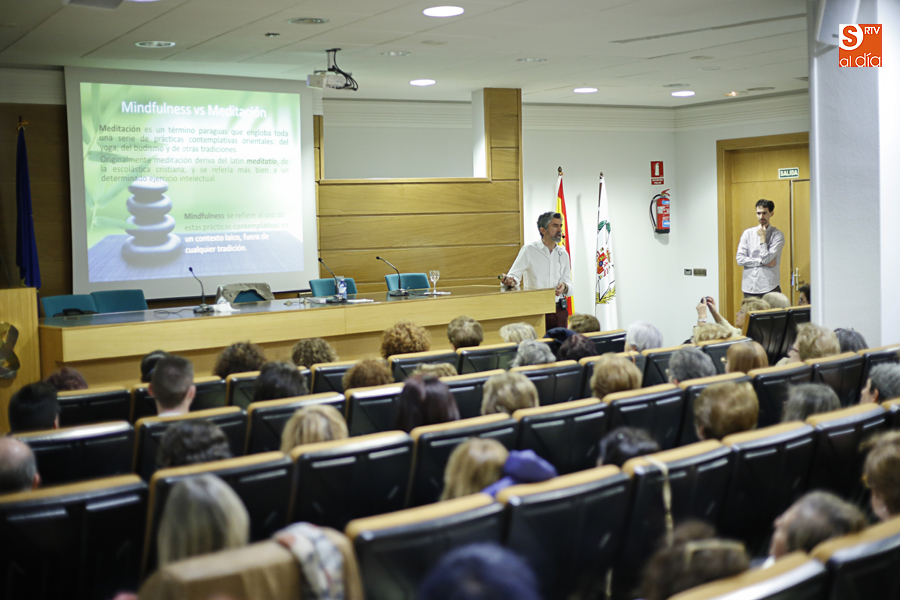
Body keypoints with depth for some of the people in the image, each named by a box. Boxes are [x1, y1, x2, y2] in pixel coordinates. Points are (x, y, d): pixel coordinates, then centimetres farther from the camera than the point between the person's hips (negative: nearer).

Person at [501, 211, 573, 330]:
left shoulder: (563, 254, 13)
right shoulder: (529, 250, 0)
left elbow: (569, 283, 15)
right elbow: (514, 275, -4)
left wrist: (565, 287, -8)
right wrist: (510, 281, -26)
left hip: (559, 310, 4)